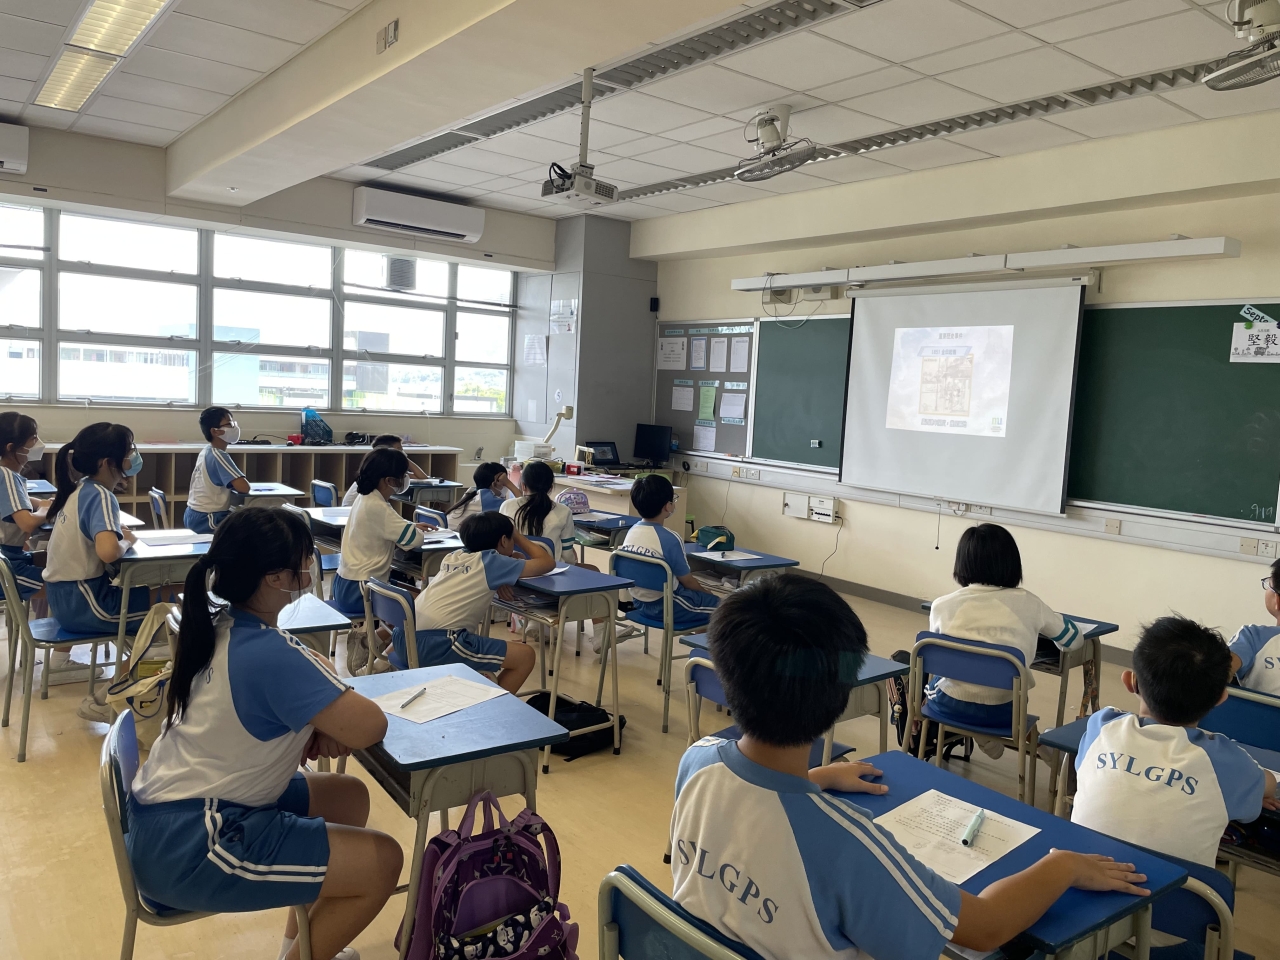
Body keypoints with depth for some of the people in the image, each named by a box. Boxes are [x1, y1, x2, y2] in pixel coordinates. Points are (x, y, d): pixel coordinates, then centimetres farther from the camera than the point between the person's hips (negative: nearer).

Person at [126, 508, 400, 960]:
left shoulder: (216, 628, 3)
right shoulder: (271, 654, -25)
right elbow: (369, 727, -25)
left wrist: (315, 730, -3)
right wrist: (326, 676, -6)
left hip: (168, 812, 10)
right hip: (189, 845, -10)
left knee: (349, 796, 18)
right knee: (382, 862, -8)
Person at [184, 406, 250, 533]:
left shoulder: (205, 452, 9)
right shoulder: (219, 455, -17)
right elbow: (244, 487, -25)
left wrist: (234, 483, 9)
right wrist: (238, 482, -4)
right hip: (205, 520, -9)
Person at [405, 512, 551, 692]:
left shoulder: (453, 557, 20)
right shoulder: (493, 562, 2)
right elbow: (548, 563, 10)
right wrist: (517, 535, 23)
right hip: (436, 645, -8)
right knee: (525, 656, 1)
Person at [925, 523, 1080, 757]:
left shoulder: (942, 606, -7)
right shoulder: (1028, 604, -7)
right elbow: (1073, 638, 11)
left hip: (950, 705, -1)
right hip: (1002, 711, 2)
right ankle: (987, 737, 28)